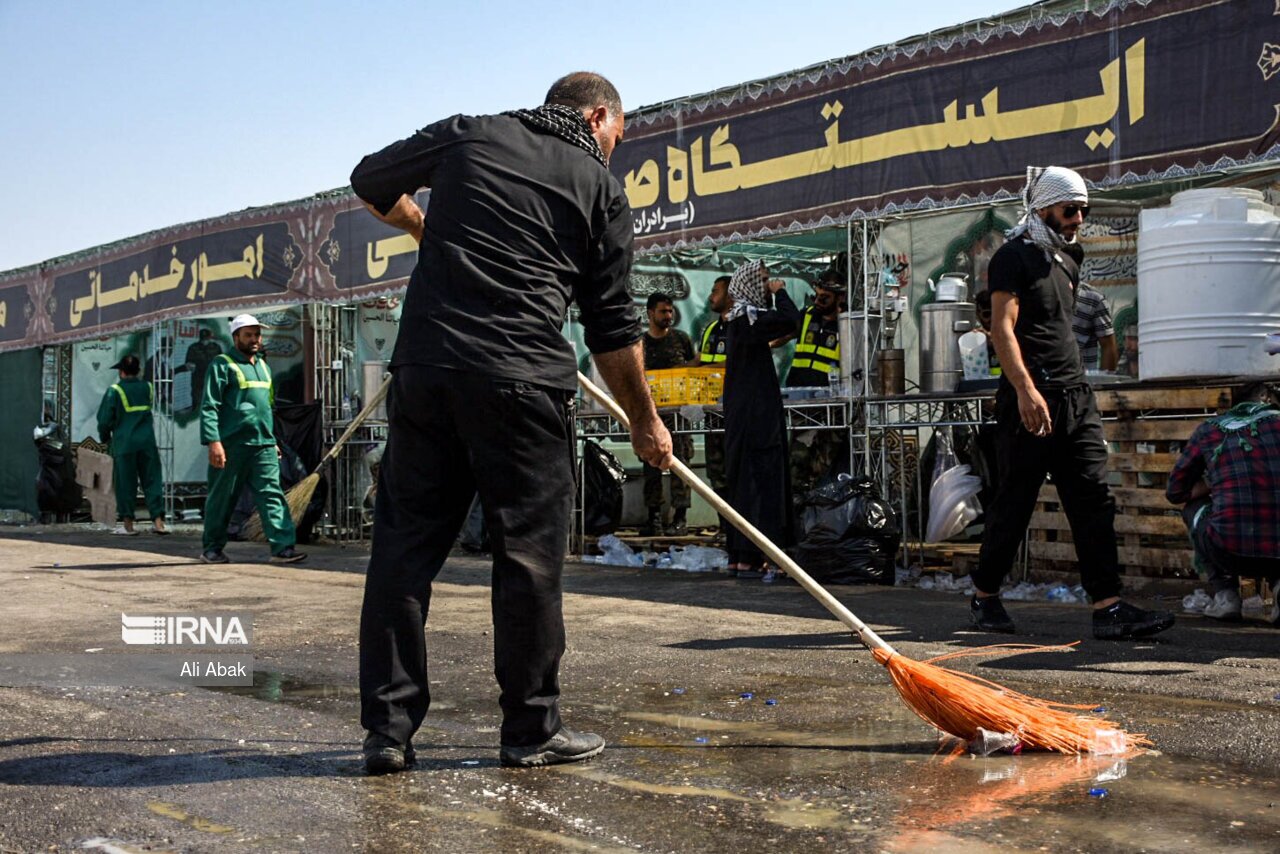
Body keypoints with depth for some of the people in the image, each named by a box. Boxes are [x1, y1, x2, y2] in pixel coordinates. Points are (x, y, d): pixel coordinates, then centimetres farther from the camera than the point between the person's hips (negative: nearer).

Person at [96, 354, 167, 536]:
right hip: (147, 442, 3)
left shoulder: (114, 391, -5)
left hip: (124, 443, -3)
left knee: (125, 483, 4)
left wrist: (105, 438, 13)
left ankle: (127, 523, 6)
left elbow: (104, 419, -3)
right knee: (152, 480, 5)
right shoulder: (147, 388, 7)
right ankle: (158, 520, 0)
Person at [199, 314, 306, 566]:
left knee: (272, 494, -7)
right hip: (231, 445, -6)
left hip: (263, 445, 6)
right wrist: (213, 441, -19)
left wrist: (273, 440, 25)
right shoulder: (222, 365, -3)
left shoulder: (263, 366, 20)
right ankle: (212, 548, 18)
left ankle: (282, 546, -13)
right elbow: (209, 407, -10)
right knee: (222, 498, 5)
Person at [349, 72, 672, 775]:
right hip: (524, 381, -3)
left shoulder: (466, 135, 16)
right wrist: (644, 421, 18)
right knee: (529, 551, 5)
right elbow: (612, 327, 8)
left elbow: (370, 182, 27)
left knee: (404, 544, 7)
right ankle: (532, 729, 12)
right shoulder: (600, 187, 10)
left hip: (424, 368, 3)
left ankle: (388, 729, 10)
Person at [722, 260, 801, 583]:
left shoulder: (740, 318, 16)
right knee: (758, 480, -9)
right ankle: (748, 559, -9)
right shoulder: (747, 316, -12)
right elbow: (790, 320, -24)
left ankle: (739, 557, 15)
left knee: (744, 481, 11)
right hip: (755, 414, -10)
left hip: (743, 414, 10)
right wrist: (780, 292, -11)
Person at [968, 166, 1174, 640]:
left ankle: (1108, 608, -2)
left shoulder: (1067, 264, 21)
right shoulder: (1014, 257, -5)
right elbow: (1002, 327, -16)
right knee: (1015, 501, 0)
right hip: (1031, 397, -8)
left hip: (1075, 396, 8)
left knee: (1094, 501, 0)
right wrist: (1025, 389, -27)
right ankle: (984, 596, 16)